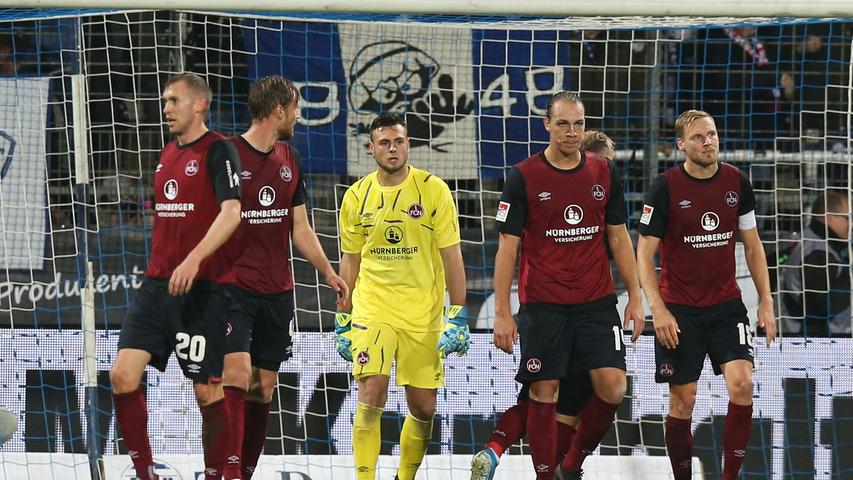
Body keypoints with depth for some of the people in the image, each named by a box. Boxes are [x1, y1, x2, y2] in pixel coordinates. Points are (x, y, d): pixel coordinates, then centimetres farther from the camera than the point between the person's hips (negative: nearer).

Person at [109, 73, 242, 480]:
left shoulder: (219, 151, -7)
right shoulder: (167, 154, 16)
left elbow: (231, 213, -19)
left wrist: (193, 260, -29)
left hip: (202, 288, -7)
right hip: (157, 284, 7)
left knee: (208, 390, -2)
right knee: (122, 375, -5)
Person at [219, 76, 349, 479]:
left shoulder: (289, 159, 13)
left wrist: (328, 273, 14)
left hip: (277, 293, 7)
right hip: (233, 287, -6)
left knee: (263, 390, 6)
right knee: (237, 376, -20)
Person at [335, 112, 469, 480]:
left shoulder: (433, 190, -3)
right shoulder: (357, 197, 3)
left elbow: (451, 256, -3)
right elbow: (350, 262, 12)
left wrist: (459, 315, -8)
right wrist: (343, 319, 11)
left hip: (424, 314, 0)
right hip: (372, 308, 0)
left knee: (423, 408, 3)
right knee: (371, 396, -16)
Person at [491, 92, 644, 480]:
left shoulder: (604, 173, 5)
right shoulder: (524, 177, -4)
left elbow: (619, 238, 12)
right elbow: (507, 247, -3)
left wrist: (635, 298, 6)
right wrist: (502, 313, -8)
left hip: (597, 302, 3)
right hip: (543, 305, -3)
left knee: (613, 387, -7)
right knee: (544, 395, 0)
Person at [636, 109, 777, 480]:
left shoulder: (736, 182, 2)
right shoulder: (665, 187, -9)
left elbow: (752, 246, 10)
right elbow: (644, 254, -8)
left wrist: (765, 302, 4)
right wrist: (658, 310, -17)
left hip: (726, 305, 3)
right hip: (679, 310, -2)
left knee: (742, 383, -15)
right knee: (682, 401, 0)